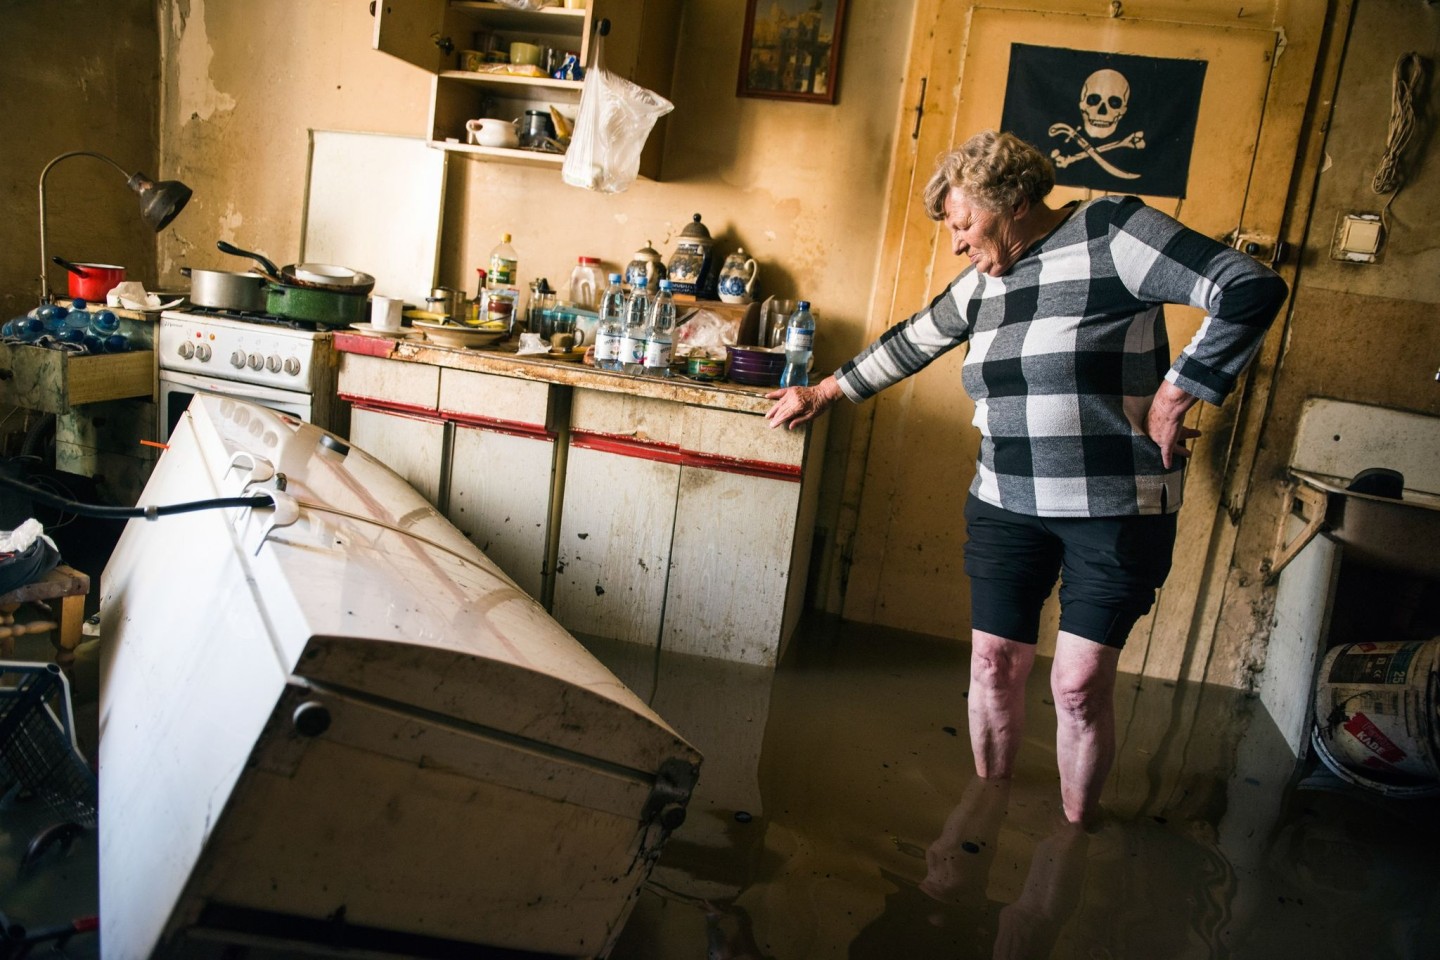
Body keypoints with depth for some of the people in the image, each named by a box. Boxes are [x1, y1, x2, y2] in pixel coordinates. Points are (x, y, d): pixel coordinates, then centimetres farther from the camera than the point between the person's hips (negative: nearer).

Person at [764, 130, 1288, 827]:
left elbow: (1251, 291, -18)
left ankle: (1076, 830, 21)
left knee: (1080, 684, -2)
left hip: (1115, 513, -5)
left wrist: (1173, 397, -15)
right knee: (994, 659, 9)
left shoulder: (1110, 234, -11)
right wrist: (823, 393, 30)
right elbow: (908, 345, 23)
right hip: (1007, 507, 6)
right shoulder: (981, 283, 10)